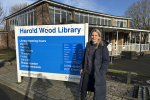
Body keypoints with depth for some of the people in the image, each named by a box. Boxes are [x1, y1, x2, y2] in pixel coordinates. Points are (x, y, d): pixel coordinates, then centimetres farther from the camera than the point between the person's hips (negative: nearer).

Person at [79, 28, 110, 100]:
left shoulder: (103, 46, -10)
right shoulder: (88, 45, 4)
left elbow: (106, 60, -10)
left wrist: (101, 72, -14)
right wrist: (81, 67, 8)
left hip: (96, 73, -4)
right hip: (86, 72, 5)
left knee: (97, 90, 11)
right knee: (83, 88, 17)